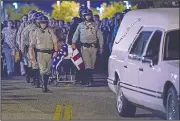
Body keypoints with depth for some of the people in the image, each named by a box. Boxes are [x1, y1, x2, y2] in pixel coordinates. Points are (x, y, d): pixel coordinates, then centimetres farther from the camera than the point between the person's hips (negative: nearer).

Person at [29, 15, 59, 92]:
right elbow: (31, 44, 7)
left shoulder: (50, 31, 5)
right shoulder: (36, 32, 5)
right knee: (43, 70, -15)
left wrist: (56, 51, -11)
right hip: (40, 53, -1)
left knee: (48, 70, 7)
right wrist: (31, 55, 0)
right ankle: (44, 86, -16)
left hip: (49, 53, 2)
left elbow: (55, 42, 1)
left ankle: (45, 85, 20)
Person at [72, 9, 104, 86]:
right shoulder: (81, 25, 8)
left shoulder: (95, 25, 7)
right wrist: (73, 43, 4)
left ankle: (90, 79, 17)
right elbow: (76, 35, 15)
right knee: (87, 65, -11)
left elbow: (100, 36, 9)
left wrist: (101, 47, 6)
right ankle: (89, 81, -17)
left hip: (93, 47, 1)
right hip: (85, 47, -1)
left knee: (92, 65, 6)